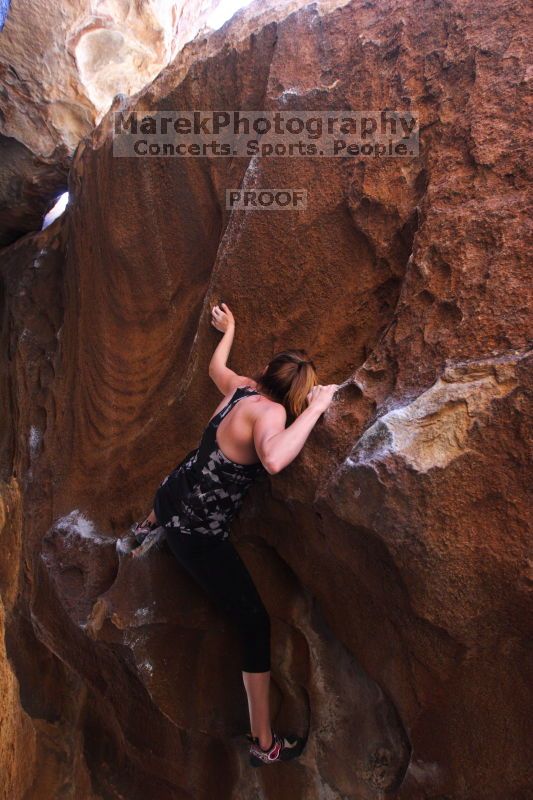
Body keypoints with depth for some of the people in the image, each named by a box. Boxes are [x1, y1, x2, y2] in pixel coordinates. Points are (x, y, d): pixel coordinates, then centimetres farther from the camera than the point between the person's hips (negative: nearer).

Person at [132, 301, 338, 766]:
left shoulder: (242, 388, -3)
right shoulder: (269, 410, -27)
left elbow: (215, 366, 21)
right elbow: (274, 460, -49)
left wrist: (228, 329, 39)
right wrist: (316, 408, -36)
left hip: (171, 496, 8)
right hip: (198, 534, -8)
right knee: (255, 623, 5)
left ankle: (150, 526, 83)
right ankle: (265, 743, 18)